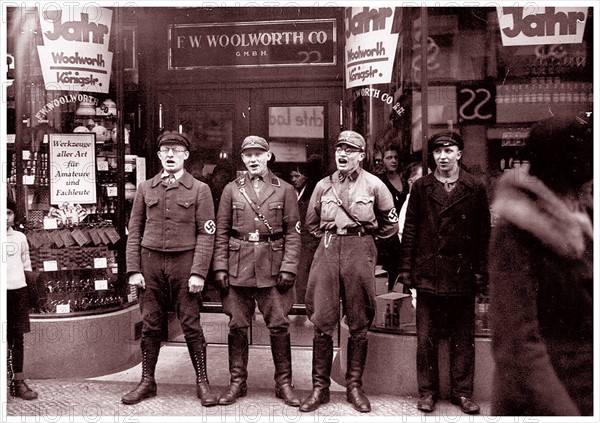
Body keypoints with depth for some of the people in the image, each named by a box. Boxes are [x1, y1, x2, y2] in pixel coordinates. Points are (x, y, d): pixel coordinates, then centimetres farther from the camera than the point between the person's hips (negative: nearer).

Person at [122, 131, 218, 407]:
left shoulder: (199, 190, 1)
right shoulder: (145, 189, 9)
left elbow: (206, 234, -3)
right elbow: (134, 231, 8)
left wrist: (198, 272, -11)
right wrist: (133, 269, -1)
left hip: (184, 262, -2)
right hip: (150, 262, 3)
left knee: (191, 325, 2)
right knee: (150, 325, 8)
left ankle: (202, 383, 13)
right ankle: (147, 382, 21)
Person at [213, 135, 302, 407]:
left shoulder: (285, 190, 5)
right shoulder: (231, 190, 8)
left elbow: (293, 233, 2)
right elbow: (221, 231, 7)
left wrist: (288, 268, -7)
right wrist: (220, 267, -1)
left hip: (272, 268, -1)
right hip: (238, 267, 1)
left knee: (279, 326, 3)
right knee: (237, 326, 6)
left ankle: (284, 383, 16)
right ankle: (237, 382, 19)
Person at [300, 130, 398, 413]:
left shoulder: (374, 185, 1)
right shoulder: (323, 185, 8)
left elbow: (389, 225, 11)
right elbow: (311, 223, 21)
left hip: (360, 254, -2)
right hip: (327, 252, 2)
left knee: (359, 324, 5)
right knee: (322, 323, 0)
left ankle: (354, 387, 17)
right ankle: (319, 387, 10)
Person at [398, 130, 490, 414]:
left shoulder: (475, 189, 4)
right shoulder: (420, 188, 6)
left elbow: (483, 233, 5)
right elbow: (409, 230, 5)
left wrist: (481, 271, 0)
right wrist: (406, 268, 1)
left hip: (463, 274, 0)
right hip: (428, 272, 0)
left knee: (463, 337, 8)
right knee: (426, 337, 6)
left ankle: (462, 391, 20)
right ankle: (428, 391, 18)